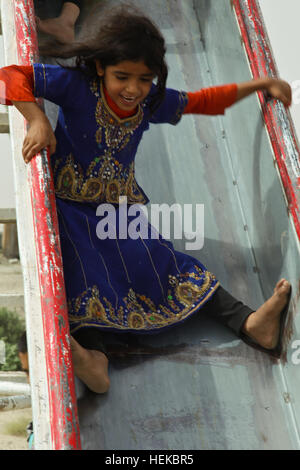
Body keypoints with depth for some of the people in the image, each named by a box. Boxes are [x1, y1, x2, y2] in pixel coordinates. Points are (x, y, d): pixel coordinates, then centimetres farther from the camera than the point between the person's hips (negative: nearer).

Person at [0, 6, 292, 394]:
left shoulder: (152, 102, -2)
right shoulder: (77, 87, -17)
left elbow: (203, 101, 11)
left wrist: (260, 84, 8)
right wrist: (37, 120, -37)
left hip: (120, 204, 4)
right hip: (71, 204, -3)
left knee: (157, 259, -12)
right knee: (86, 267, -28)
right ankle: (91, 352, -50)